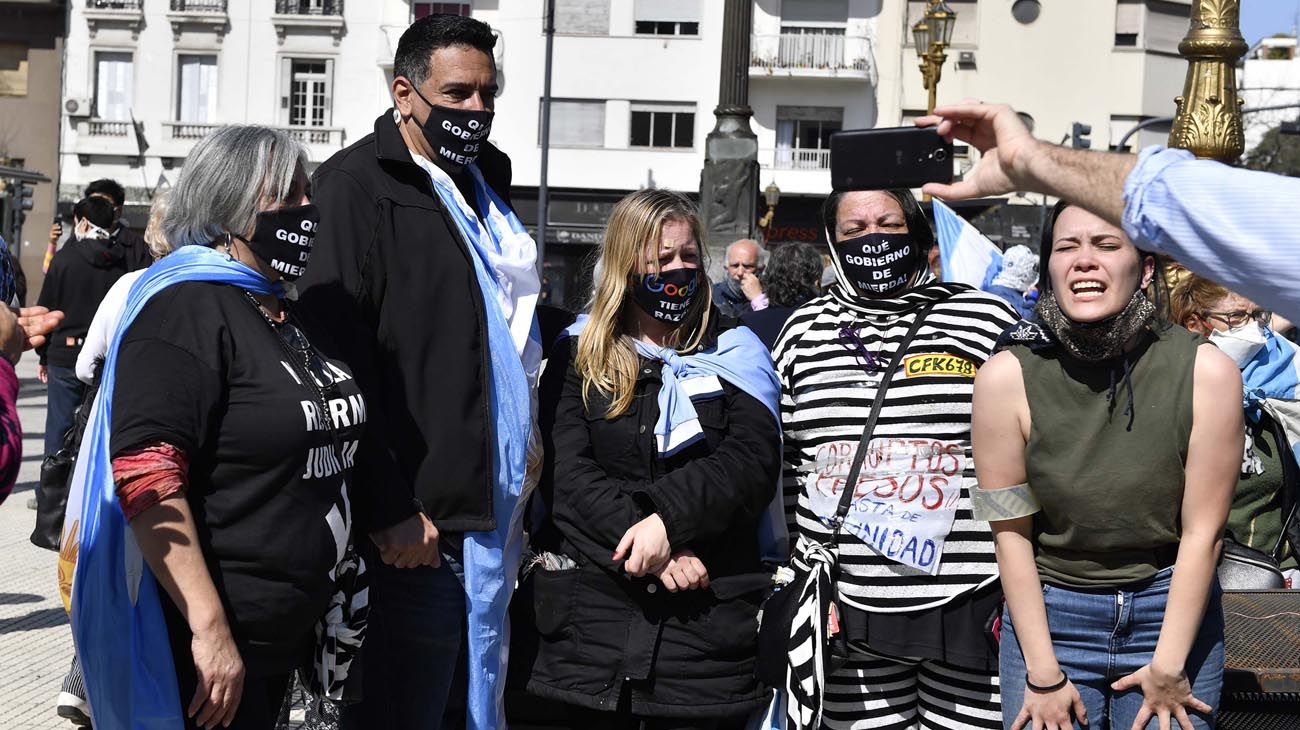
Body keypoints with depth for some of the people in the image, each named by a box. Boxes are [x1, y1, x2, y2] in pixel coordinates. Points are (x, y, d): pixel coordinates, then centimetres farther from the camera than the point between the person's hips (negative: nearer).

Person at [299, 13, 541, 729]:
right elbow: (336, 359, -15)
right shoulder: (356, 187, -8)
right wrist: (389, 508, -18)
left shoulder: (484, 184, 17)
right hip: (420, 523, -8)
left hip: (495, 506, 8)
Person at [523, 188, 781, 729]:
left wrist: (667, 518, -22)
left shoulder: (734, 354, 8)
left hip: (710, 612, 0)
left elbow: (751, 462, -7)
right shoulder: (580, 357, 7)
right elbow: (565, 473, -5)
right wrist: (647, 541, -17)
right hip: (594, 610, 0)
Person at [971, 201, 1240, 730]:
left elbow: (1202, 531, -9)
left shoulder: (1206, 372, -14)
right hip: (1049, 616, 0)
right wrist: (1044, 674, -9)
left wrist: (1168, 667, -9)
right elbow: (1011, 532, -9)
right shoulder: (1006, 377, -14)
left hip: (1174, 611, 0)